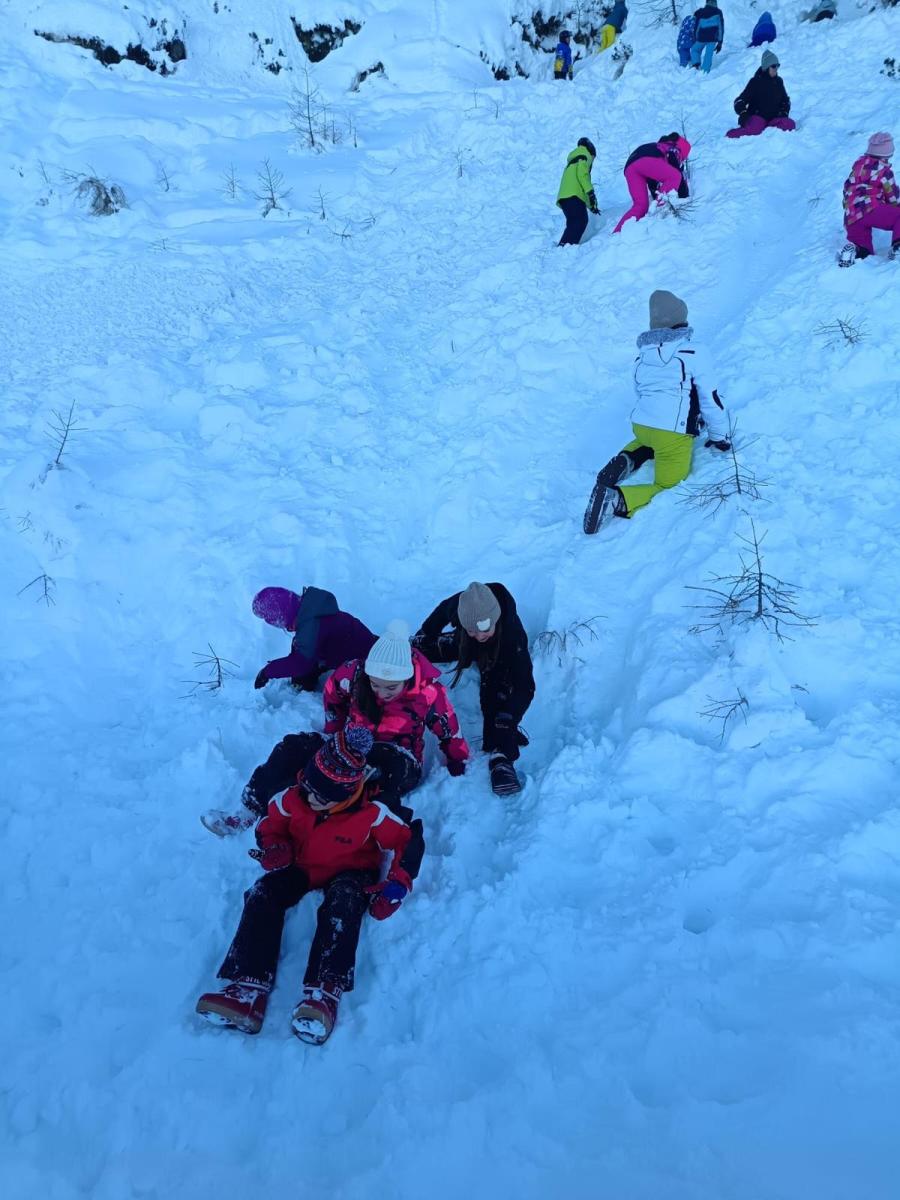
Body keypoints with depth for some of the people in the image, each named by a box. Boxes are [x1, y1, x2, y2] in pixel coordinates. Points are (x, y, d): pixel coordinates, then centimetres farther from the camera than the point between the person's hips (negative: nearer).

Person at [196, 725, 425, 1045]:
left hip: (350, 873, -3)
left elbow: (408, 841, -15)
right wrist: (272, 847, -21)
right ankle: (248, 989, -36)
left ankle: (325, 993, -48)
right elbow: (270, 825, 3)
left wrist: (397, 885, -27)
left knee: (344, 901, -38)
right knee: (263, 893, -25)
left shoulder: (371, 814, -26)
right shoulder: (293, 800, -18)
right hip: (301, 868, 3)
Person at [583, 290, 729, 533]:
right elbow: (709, 398, -1)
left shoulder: (641, 356, 13)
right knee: (667, 488, 2)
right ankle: (617, 500, -26)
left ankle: (627, 460, 8)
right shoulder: (692, 353, -3)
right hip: (673, 433, -6)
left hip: (640, 424, 6)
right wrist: (719, 437, 11)